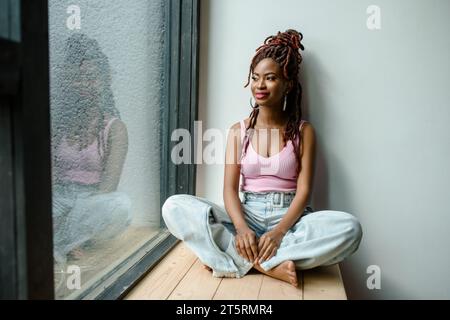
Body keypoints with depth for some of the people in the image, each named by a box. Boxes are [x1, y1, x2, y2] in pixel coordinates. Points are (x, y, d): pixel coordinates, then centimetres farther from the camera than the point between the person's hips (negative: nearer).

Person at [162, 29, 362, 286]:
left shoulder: (303, 131, 3)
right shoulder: (238, 131, 7)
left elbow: (304, 190, -4)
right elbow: (230, 188, -1)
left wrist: (279, 232, -21)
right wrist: (241, 227, -21)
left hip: (289, 218, 0)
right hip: (247, 216, 1)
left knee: (349, 228, -30)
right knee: (175, 206, -21)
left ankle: (237, 258, -23)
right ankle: (269, 264, -24)